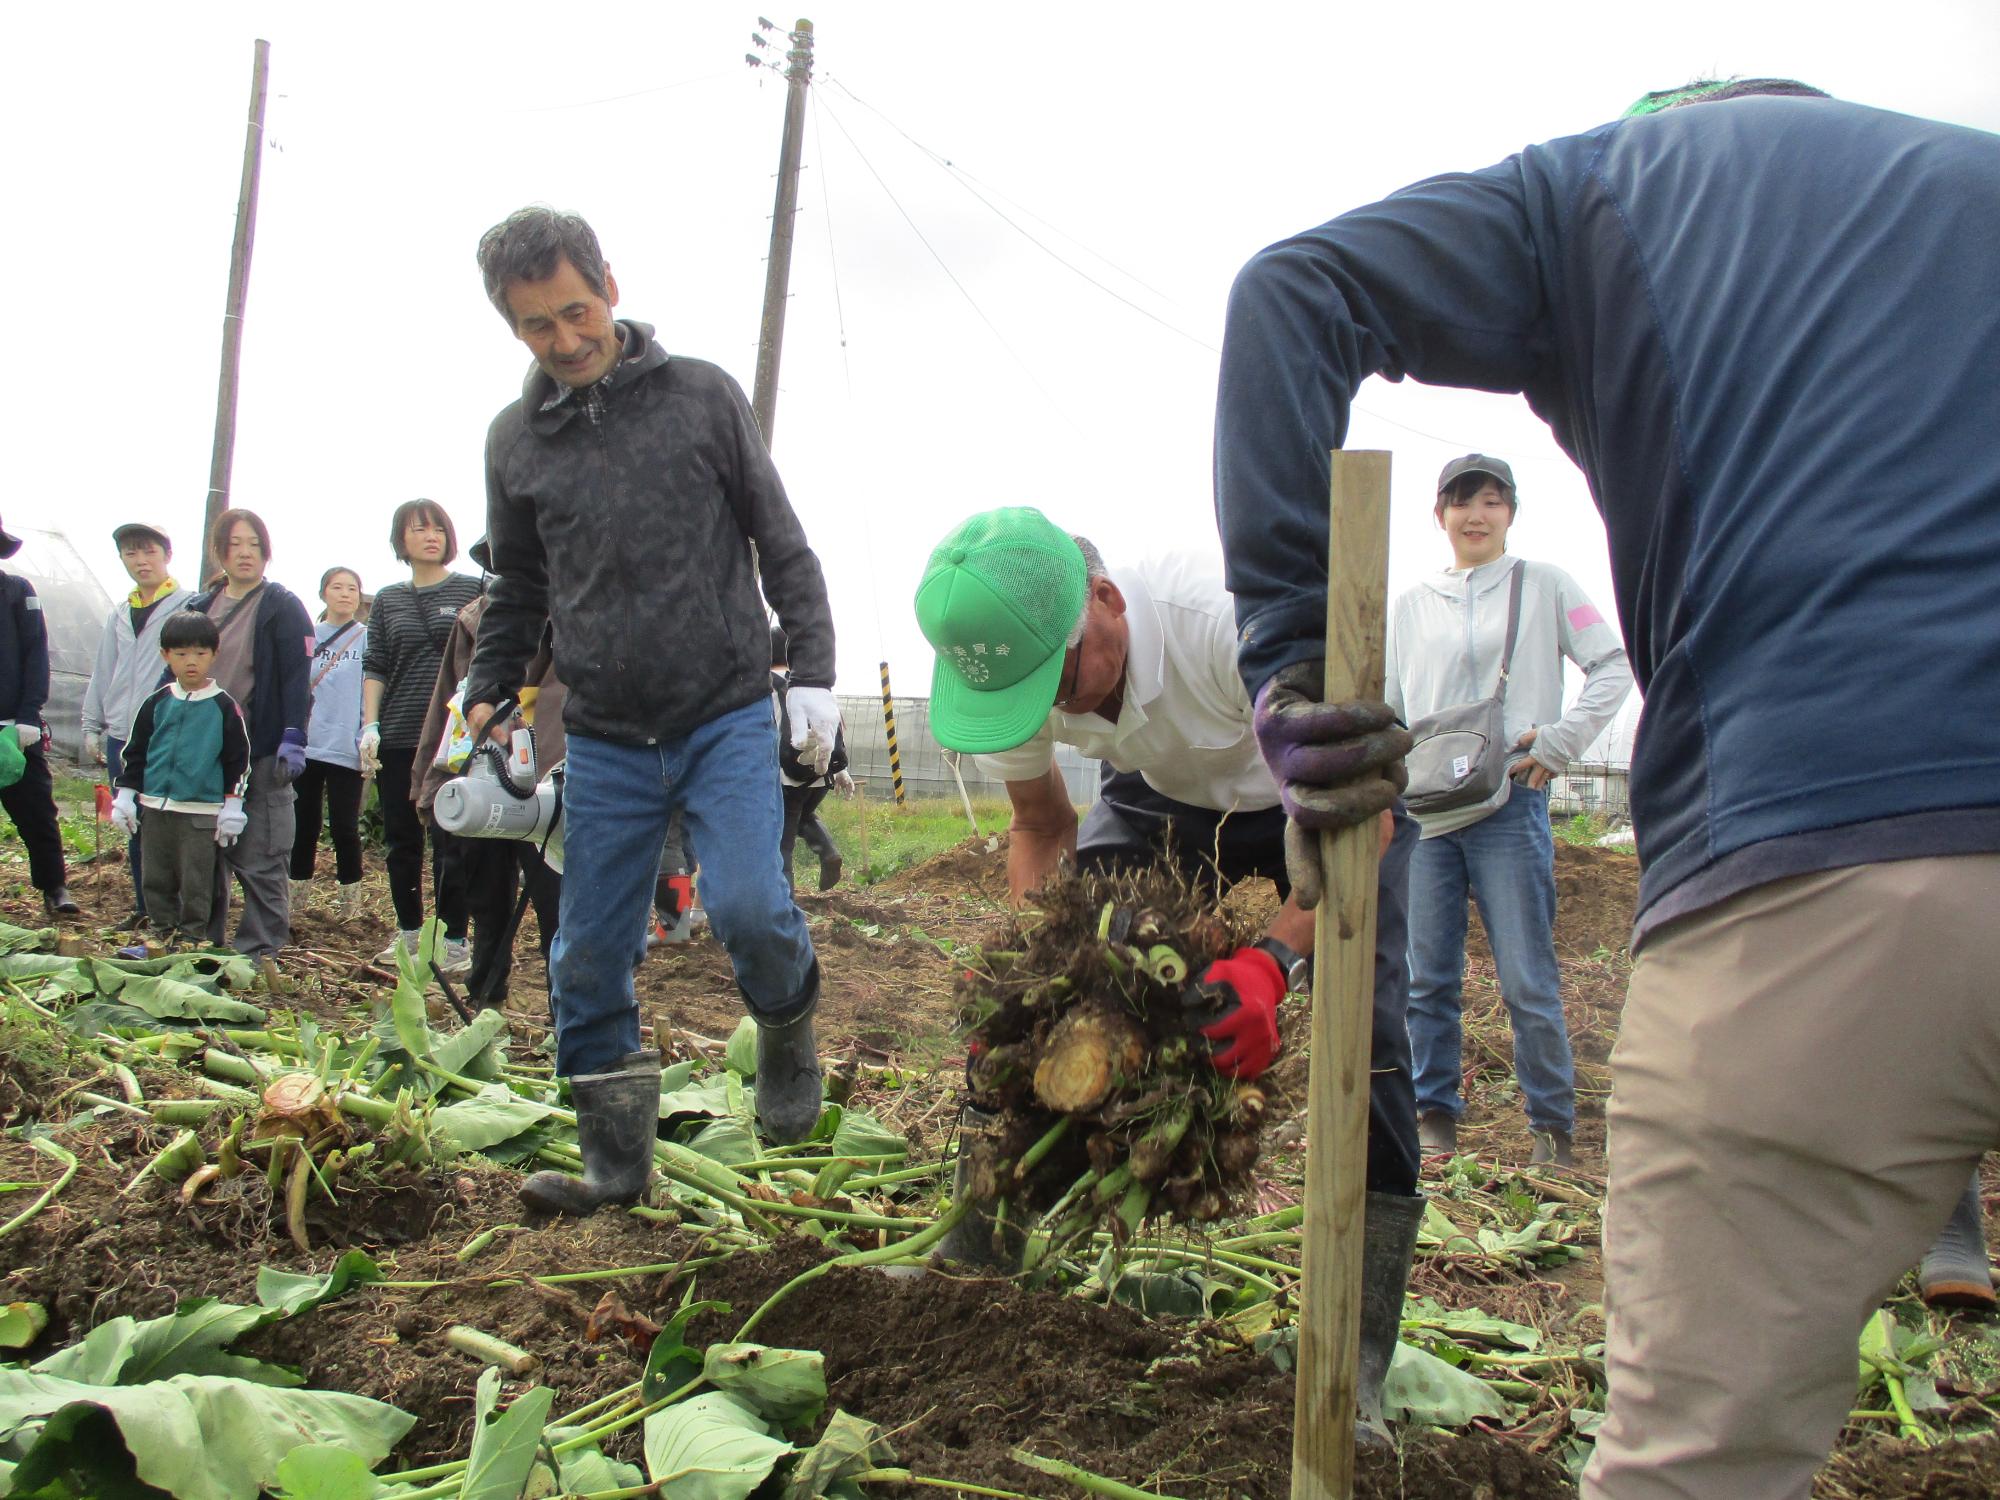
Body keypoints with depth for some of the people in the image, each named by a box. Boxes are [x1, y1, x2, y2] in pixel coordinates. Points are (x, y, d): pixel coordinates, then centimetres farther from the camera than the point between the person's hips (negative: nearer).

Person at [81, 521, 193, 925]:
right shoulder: (119, 615, 17)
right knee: (135, 829, 12)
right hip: (122, 739, 6)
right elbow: (102, 675, 20)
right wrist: (92, 727, 17)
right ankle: (144, 906, 21)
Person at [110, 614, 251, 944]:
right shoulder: (156, 703, 6)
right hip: (156, 807, 4)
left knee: (196, 883, 1)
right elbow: (135, 752, 12)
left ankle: (192, 939, 11)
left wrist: (232, 806, -4)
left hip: (202, 812, -4)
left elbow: (238, 759, -1)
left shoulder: (223, 706, -3)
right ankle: (164, 935, 23)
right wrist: (125, 797, 7)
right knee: (157, 880, 11)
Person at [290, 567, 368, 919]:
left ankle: (351, 903, 12)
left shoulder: (368, 638, 0)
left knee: (344, 829, 1)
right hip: (306, 745, 3)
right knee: (304, 826, 10)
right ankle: (295, 900, 20)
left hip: (346, 749, -3)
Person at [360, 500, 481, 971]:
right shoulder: (388, 601, 12)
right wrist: (369, 726, 1)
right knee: (401, 839, 8)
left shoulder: (472, 591, 4)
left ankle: (454, 939, 2)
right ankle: (408, 931, 20)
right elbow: (374, 667, 11)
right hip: (396, 738, 4)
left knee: (450, 840, -4)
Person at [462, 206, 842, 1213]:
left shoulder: (701, 396, 0)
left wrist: (812, 672, -4)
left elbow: (781, 543, 3)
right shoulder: (516, 440, 8)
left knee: (745, 904, -21)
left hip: (728, 720, -3)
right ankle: (616, 1163, 19)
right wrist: (484, 703, 9)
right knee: (590, 962, 3)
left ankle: (788, 1029, 12)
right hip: (605, 742, 3)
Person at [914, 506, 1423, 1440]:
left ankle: (1354, 1371, -12)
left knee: (1363, 1031, -22)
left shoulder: (1228, 623, -41)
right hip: (1166, 795, 5)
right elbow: (1042, 826, -4)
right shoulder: (1009, 663, -23)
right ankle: (972, 1263, 11)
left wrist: (1273, 960, -48)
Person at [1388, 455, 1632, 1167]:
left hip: (1509, 804, -3)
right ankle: (1433, 1112, 17)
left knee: (1528, 979, -4)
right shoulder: (1411, 606, 17)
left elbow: (1613, 668, 5)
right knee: (1428, 976, 5)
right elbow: (1388, 708, 20)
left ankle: (1554, 1126, 8)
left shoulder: (1543, 584, 8)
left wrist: (1561, 739, -7)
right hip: (1425, 812, 3)